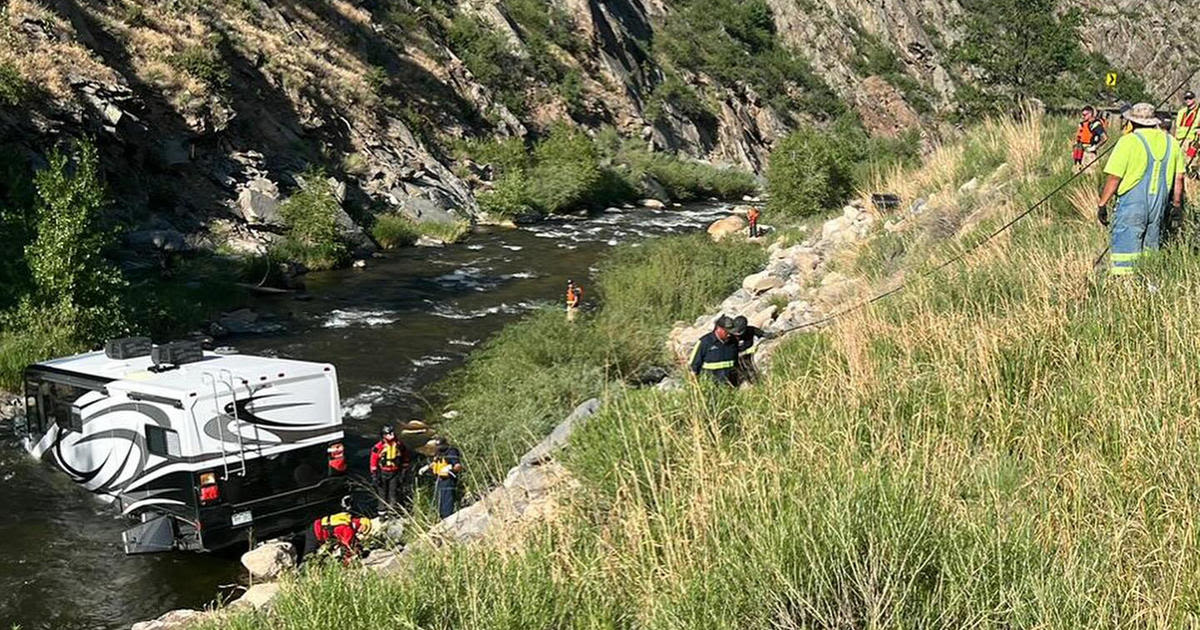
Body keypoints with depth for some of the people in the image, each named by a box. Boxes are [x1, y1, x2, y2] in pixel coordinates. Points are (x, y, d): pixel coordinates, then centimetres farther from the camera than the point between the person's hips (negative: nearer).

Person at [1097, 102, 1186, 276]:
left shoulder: (1128, 142, -10)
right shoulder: (1171, 142, 7)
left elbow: (1114, 178, -12)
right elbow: (1179, 179, 11)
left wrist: (1102, 204, -3)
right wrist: (1177, 205, 21)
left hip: (1132, 205, -6)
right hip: (1159, 206, 6)